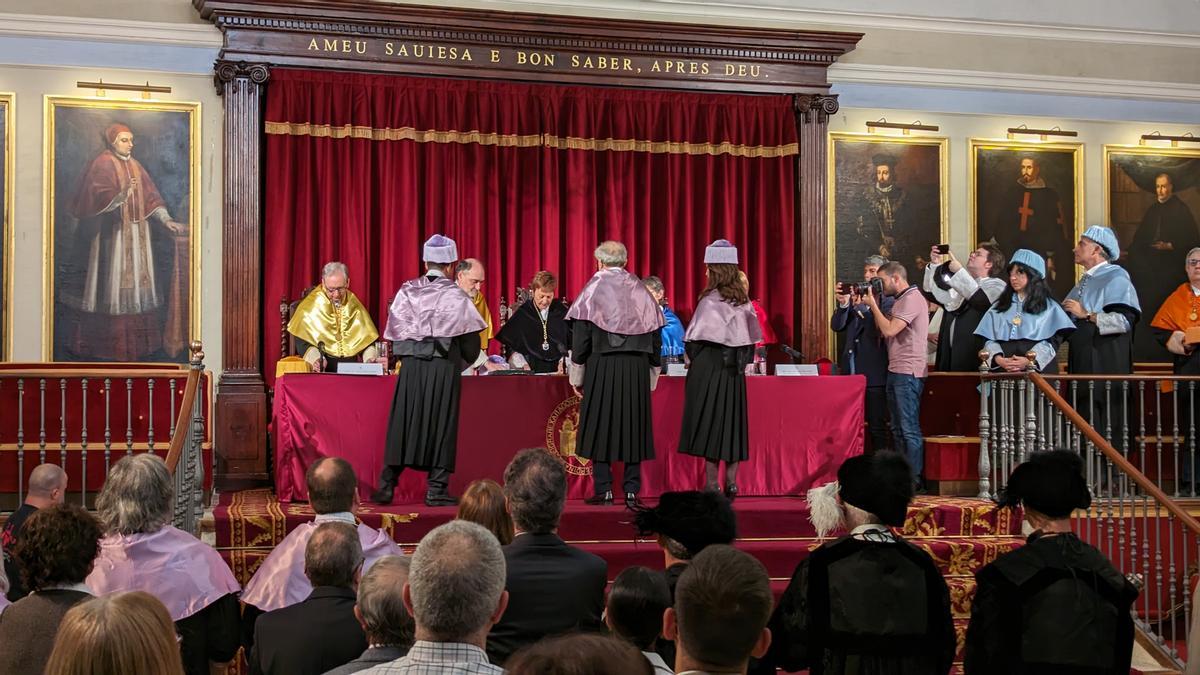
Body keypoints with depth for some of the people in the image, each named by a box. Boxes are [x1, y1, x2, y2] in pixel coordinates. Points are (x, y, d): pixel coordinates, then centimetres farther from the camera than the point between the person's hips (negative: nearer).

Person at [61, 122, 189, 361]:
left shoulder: (135, 167, 15)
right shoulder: (101, 165, -5)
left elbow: (150, 198, 11)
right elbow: (98, 199, -18)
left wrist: (167, 221, -2)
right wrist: (120, 197, -36)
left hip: (137, 235, 7)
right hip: (111, 234, -7)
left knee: (137, 283, 6)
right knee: (112, 285, -7)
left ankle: (138, 342, 9)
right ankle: (104, 343, -2)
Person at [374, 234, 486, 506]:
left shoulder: (406, 292, 6)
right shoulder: (456, 296, -2)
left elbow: (395, 331, 8)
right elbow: (471, 340, -1)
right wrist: (463, 362, 17)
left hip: (411, 367, 3)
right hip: (444, 369, -3)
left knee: (403, 424, 7)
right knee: (440, 425, 3)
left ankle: (386, 486, 6)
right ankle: (436, 490, 3)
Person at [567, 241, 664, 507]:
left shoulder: (593, 290, -3)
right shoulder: (640, 291, 8)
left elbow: (580, 338, -5)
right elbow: (655, 338, 9)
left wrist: (576, 376, 1)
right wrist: (651, 376, 15)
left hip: (601, 367, -3)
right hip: (636, 370, 3)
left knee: (600, 425, 3)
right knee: (633, 425, 7)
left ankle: (604, 489, 0)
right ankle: (632, 490, 5)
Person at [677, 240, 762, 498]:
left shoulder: (711, 300, -14)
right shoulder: (743, 301, 6)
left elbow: (697, 340, -13)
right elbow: (750, 339, 9)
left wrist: (694, 359, 5)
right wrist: (741, 361, 16)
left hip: (710, 370, -6)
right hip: (734, 373, 6)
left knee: (709, 425, -2)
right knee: (732, 423, 9)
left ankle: (712, 484, -3)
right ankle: (731, 483, 10)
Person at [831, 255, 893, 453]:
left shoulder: (888, 301, -3)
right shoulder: (856, 297, 13)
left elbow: (884, 327, -19)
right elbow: (837, 326, 7)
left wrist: (861, 306, -26)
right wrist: (843, 304, -10)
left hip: (874, 373, -5)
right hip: (851, 370, 5)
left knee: (877, 426, 0)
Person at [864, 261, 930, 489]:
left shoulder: (912, 299, -12)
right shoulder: (900, 300, 19)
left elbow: (889, 330, -20)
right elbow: (883, 330, 19)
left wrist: (873, 305, -9)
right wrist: (875, 305, 12)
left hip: (908, 373, -10)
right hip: (896, 371, 10)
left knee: (909, 429, -9)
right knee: (898, 429, 12)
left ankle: (914, 479, -8)